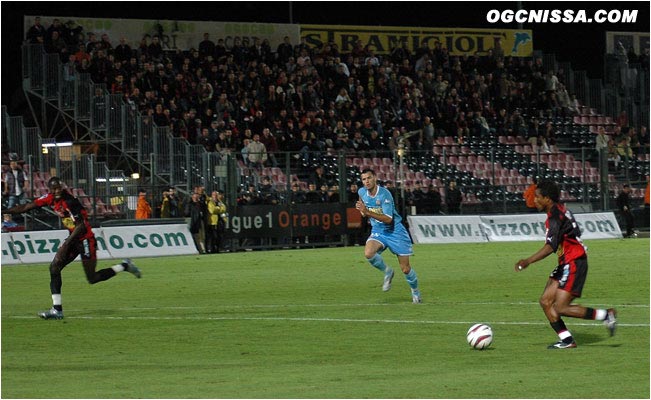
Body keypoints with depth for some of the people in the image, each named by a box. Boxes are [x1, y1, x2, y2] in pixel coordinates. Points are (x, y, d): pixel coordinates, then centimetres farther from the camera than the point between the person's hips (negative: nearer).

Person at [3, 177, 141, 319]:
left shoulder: (70, 202, -23)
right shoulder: (50, 199, 0)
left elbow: (81, 226, -25)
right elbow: (26, 207, 6)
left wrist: (66, 245, -27)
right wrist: (5, 211, 2)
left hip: (85, 239, -8)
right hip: (73, 238, 8)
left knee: (92, 279, -4)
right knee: (54, 268, -5)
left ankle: (124, 266, 16)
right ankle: (57, 310, -3)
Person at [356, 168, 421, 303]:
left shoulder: (385, 194, -23)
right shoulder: (362, 192, -3)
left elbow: (388, 219, -30)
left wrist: (368, 212, -37)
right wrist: (362, 210, 9)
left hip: (394, 231, -4)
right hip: (377, 231, 4)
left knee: (405, 268, 1)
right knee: (368, 253, -29)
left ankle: (415, 291, 29)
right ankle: (387, 272, -1)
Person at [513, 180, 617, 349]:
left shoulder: (555, 216, -18)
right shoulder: (560, 210, 12)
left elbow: (551, 246, -29)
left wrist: (528, 261, -32)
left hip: (573, 265, -10)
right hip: (566, 265, 10)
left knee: (561, 308, -12)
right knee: (545, 301, 4)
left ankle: (606, 316, -4)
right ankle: (566, 340, 4)